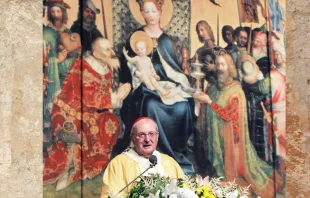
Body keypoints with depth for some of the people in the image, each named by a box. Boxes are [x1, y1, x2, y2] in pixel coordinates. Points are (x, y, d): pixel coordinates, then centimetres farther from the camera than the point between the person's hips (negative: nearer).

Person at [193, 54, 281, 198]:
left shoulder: (236, 91, -15)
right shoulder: (214, 89, 5)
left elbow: (228, 114, -23)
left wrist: (209, 101, -22)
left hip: (230, 137, -6)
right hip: (217, 136, 6)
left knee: (234, 163, 3)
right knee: (221, 164, 13)